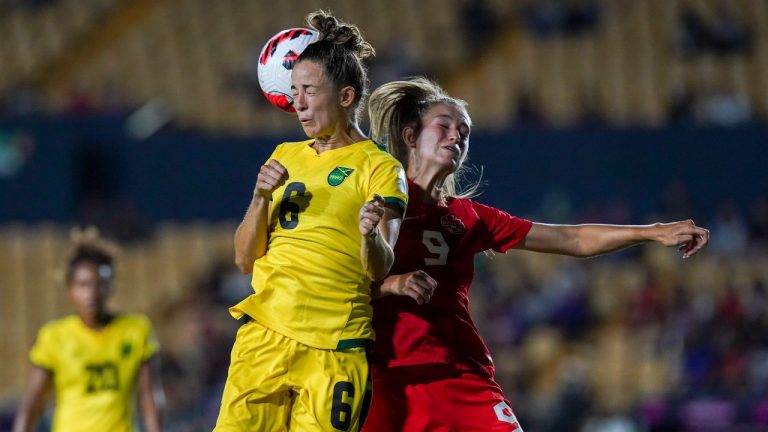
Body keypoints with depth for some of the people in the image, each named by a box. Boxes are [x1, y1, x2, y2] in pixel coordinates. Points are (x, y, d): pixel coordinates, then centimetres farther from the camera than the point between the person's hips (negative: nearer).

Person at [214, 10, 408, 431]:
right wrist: (261, 198, -3)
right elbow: (245, 259, 13)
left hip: (333, 349, -4)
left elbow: (379, 268, -9)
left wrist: (371, 235, -31)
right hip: (264, 334, 4)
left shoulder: (379, 167, 1)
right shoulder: (284, 157, 16)